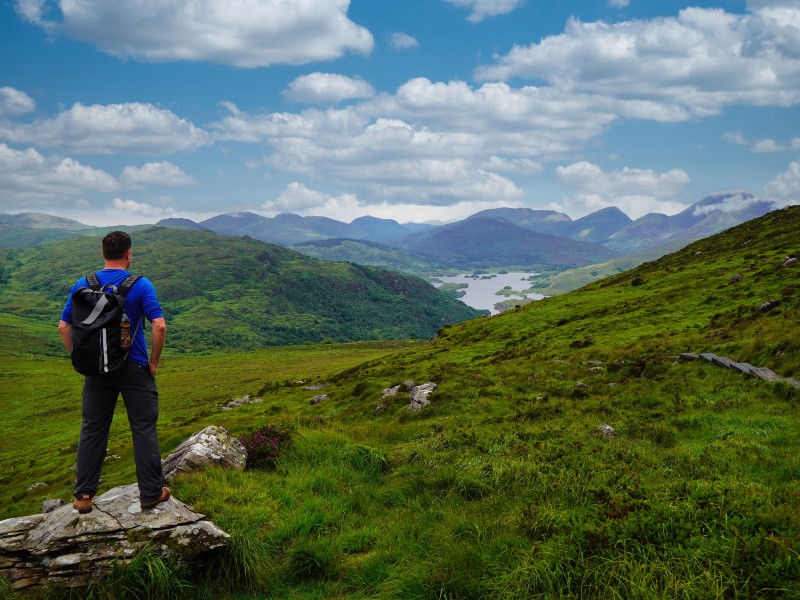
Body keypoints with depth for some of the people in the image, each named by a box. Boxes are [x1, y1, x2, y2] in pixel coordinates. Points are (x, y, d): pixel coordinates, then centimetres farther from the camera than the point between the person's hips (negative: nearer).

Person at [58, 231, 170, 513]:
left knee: (92, 431, 11)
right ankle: (151, 493, 12)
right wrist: (154, 361, -5)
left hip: (97, 371, 3)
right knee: (144, 430, 6)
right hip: (134, 369, -3)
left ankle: (83, 496, 15)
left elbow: (64, 326, 2)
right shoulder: (141, 285, -10)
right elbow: (159, 326, -17)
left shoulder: (83, 285, 1)